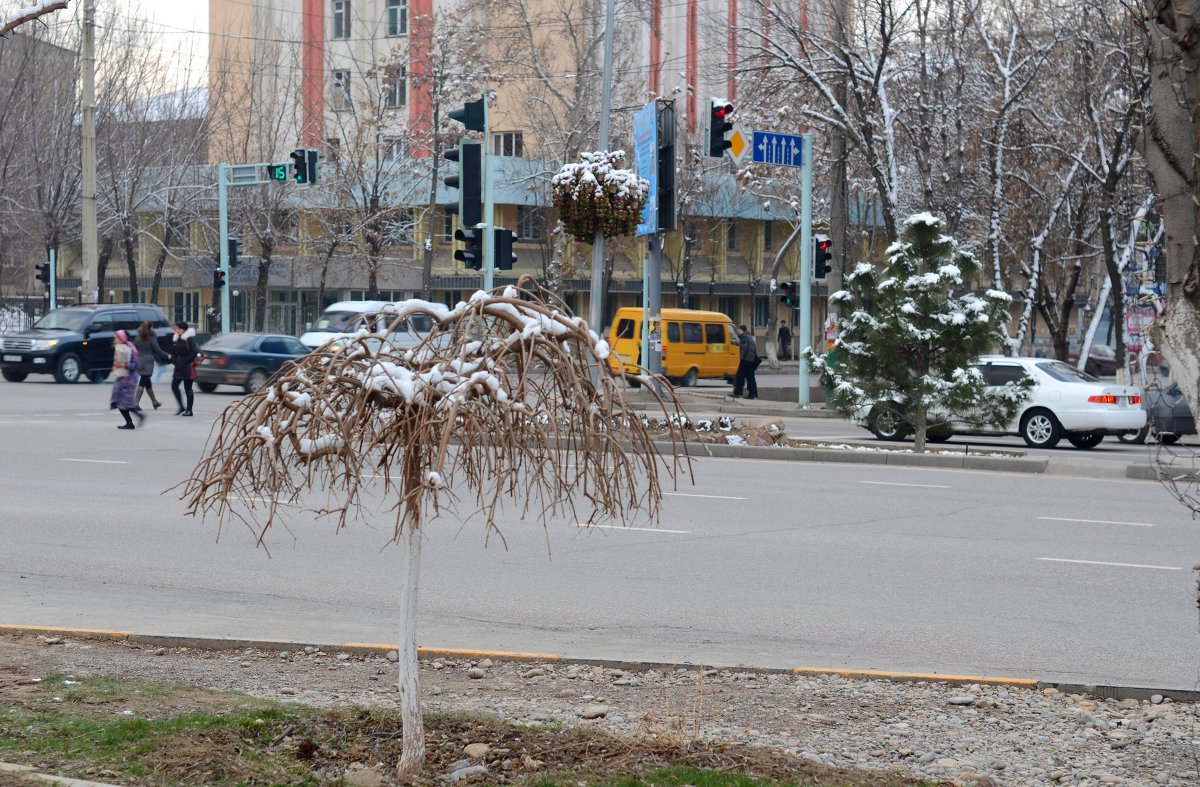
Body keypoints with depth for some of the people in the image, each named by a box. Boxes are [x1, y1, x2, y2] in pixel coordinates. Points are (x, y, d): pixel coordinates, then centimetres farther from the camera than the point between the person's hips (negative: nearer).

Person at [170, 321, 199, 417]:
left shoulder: (189, 339, -11)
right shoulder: (176, 339, 12)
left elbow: (193, 353, -16)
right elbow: (173, 352, 17)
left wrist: (183, 362, -16)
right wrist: (174, 361, -2)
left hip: (188, 368, -8)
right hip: (178, 368, 8)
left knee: (188, 389, -3)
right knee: (174, 386, 3)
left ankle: (189, 410, 4)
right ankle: (181, 407, 16)